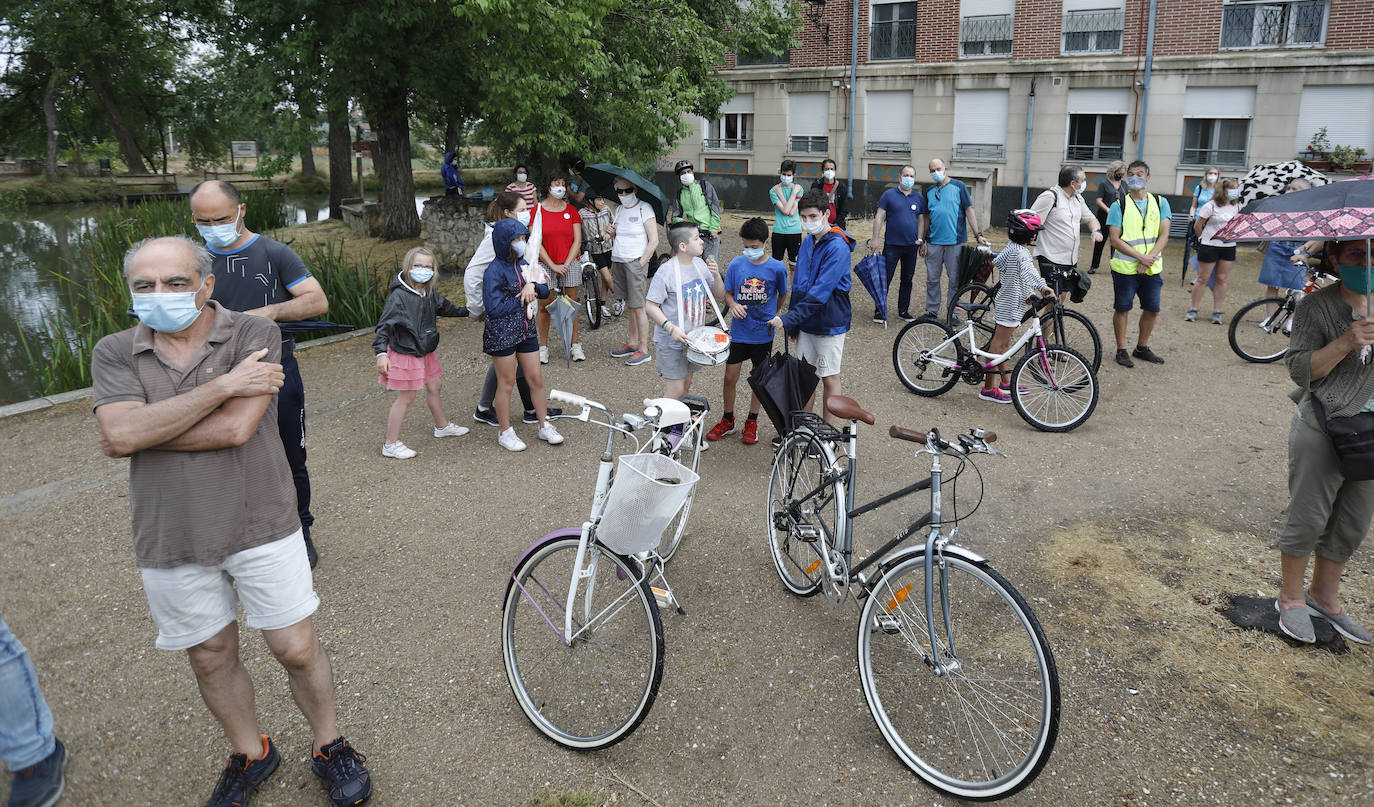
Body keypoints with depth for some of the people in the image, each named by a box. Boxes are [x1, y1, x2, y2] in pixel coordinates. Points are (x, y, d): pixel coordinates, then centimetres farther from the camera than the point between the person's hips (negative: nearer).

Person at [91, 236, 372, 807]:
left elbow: (235, 428, -20)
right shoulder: (114, 353, 0)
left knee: (297, 649, 4)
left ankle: (329, 745, 29)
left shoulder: (254, 335, -9)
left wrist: (140, 436, -12)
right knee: (210, 658, 17)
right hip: (170, 539, 3)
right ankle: (250, 754, 40)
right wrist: (224, 384, -21)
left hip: (259, 525, -3)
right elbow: (123, 431, -19)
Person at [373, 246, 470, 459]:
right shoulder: (399, 295, -21)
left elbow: (444, 307, 21)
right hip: (404, 354, -8)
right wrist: (381, 353, -31)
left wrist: (469, 312, 30)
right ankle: (391, 444, 9)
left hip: (425, 352, 8)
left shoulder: (430, 293, 1)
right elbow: (384, 325, -23)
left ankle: (442, 426, 44)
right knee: (406, 397, -2)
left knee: (435, 386, 21)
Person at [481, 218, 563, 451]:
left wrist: (532, 286, -11)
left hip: (526, 330, 7)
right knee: (507, 383, 5)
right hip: (502, 333, -7)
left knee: (536, 379, 11)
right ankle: (505, 432, 19)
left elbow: (545, 291, 11)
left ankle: (545, 426, 24)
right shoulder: (494, 271, -16)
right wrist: (522, 299, -13)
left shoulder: (522, 264, 7)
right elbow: (494, 308, -22)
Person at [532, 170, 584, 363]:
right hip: (545, 264, -2)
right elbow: (536, 242, -5)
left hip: (570, 264, 2)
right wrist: (553, 265, -10)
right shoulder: (538, 210, -1)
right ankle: (543, 347, 13)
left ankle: (575, 345, 15)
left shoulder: (571, 210, 6)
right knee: (544, 306, 2)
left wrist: (566, 265, -8)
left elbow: (577, 241, 3)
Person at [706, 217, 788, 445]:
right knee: (730, 377, 5)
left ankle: (752, 422, 30)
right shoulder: (736, 265, -6)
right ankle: (728, 420, 26)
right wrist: (733, 305, -16)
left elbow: (783, 295, 7)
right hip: (738, 332, 1)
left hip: (763, 334, -1)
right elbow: (728, 293, 4)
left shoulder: (777, 268, -10)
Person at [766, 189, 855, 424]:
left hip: (829, 323, -7)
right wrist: (793, 324, 13)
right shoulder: (808, 242, 7)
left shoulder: (838, 247, -19)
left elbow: (820, 292, -27)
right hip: (806, 322, 7)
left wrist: (788, 319, -29)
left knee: (829, 378, 3)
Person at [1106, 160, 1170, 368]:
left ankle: (1142, 348, 27)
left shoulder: (1160, 203, 6)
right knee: (1122, 309, 2)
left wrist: (1149, 259, -14)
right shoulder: (1119, 206, -3)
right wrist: (1141, 257, -17)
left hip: (1152, 269, 4)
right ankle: (1121, 350, 14)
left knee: (1152, 309, 10)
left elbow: (1164, 236, 0)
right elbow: (1115, 239, -9)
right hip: (1125, 268, -3)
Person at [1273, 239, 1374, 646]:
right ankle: (1291, 597, 22)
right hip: (1321, 430, -6)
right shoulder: (1316, 306, -10)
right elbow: (1299, 368, -16)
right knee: (1308, 519, 4)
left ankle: (1324, 596, 33)